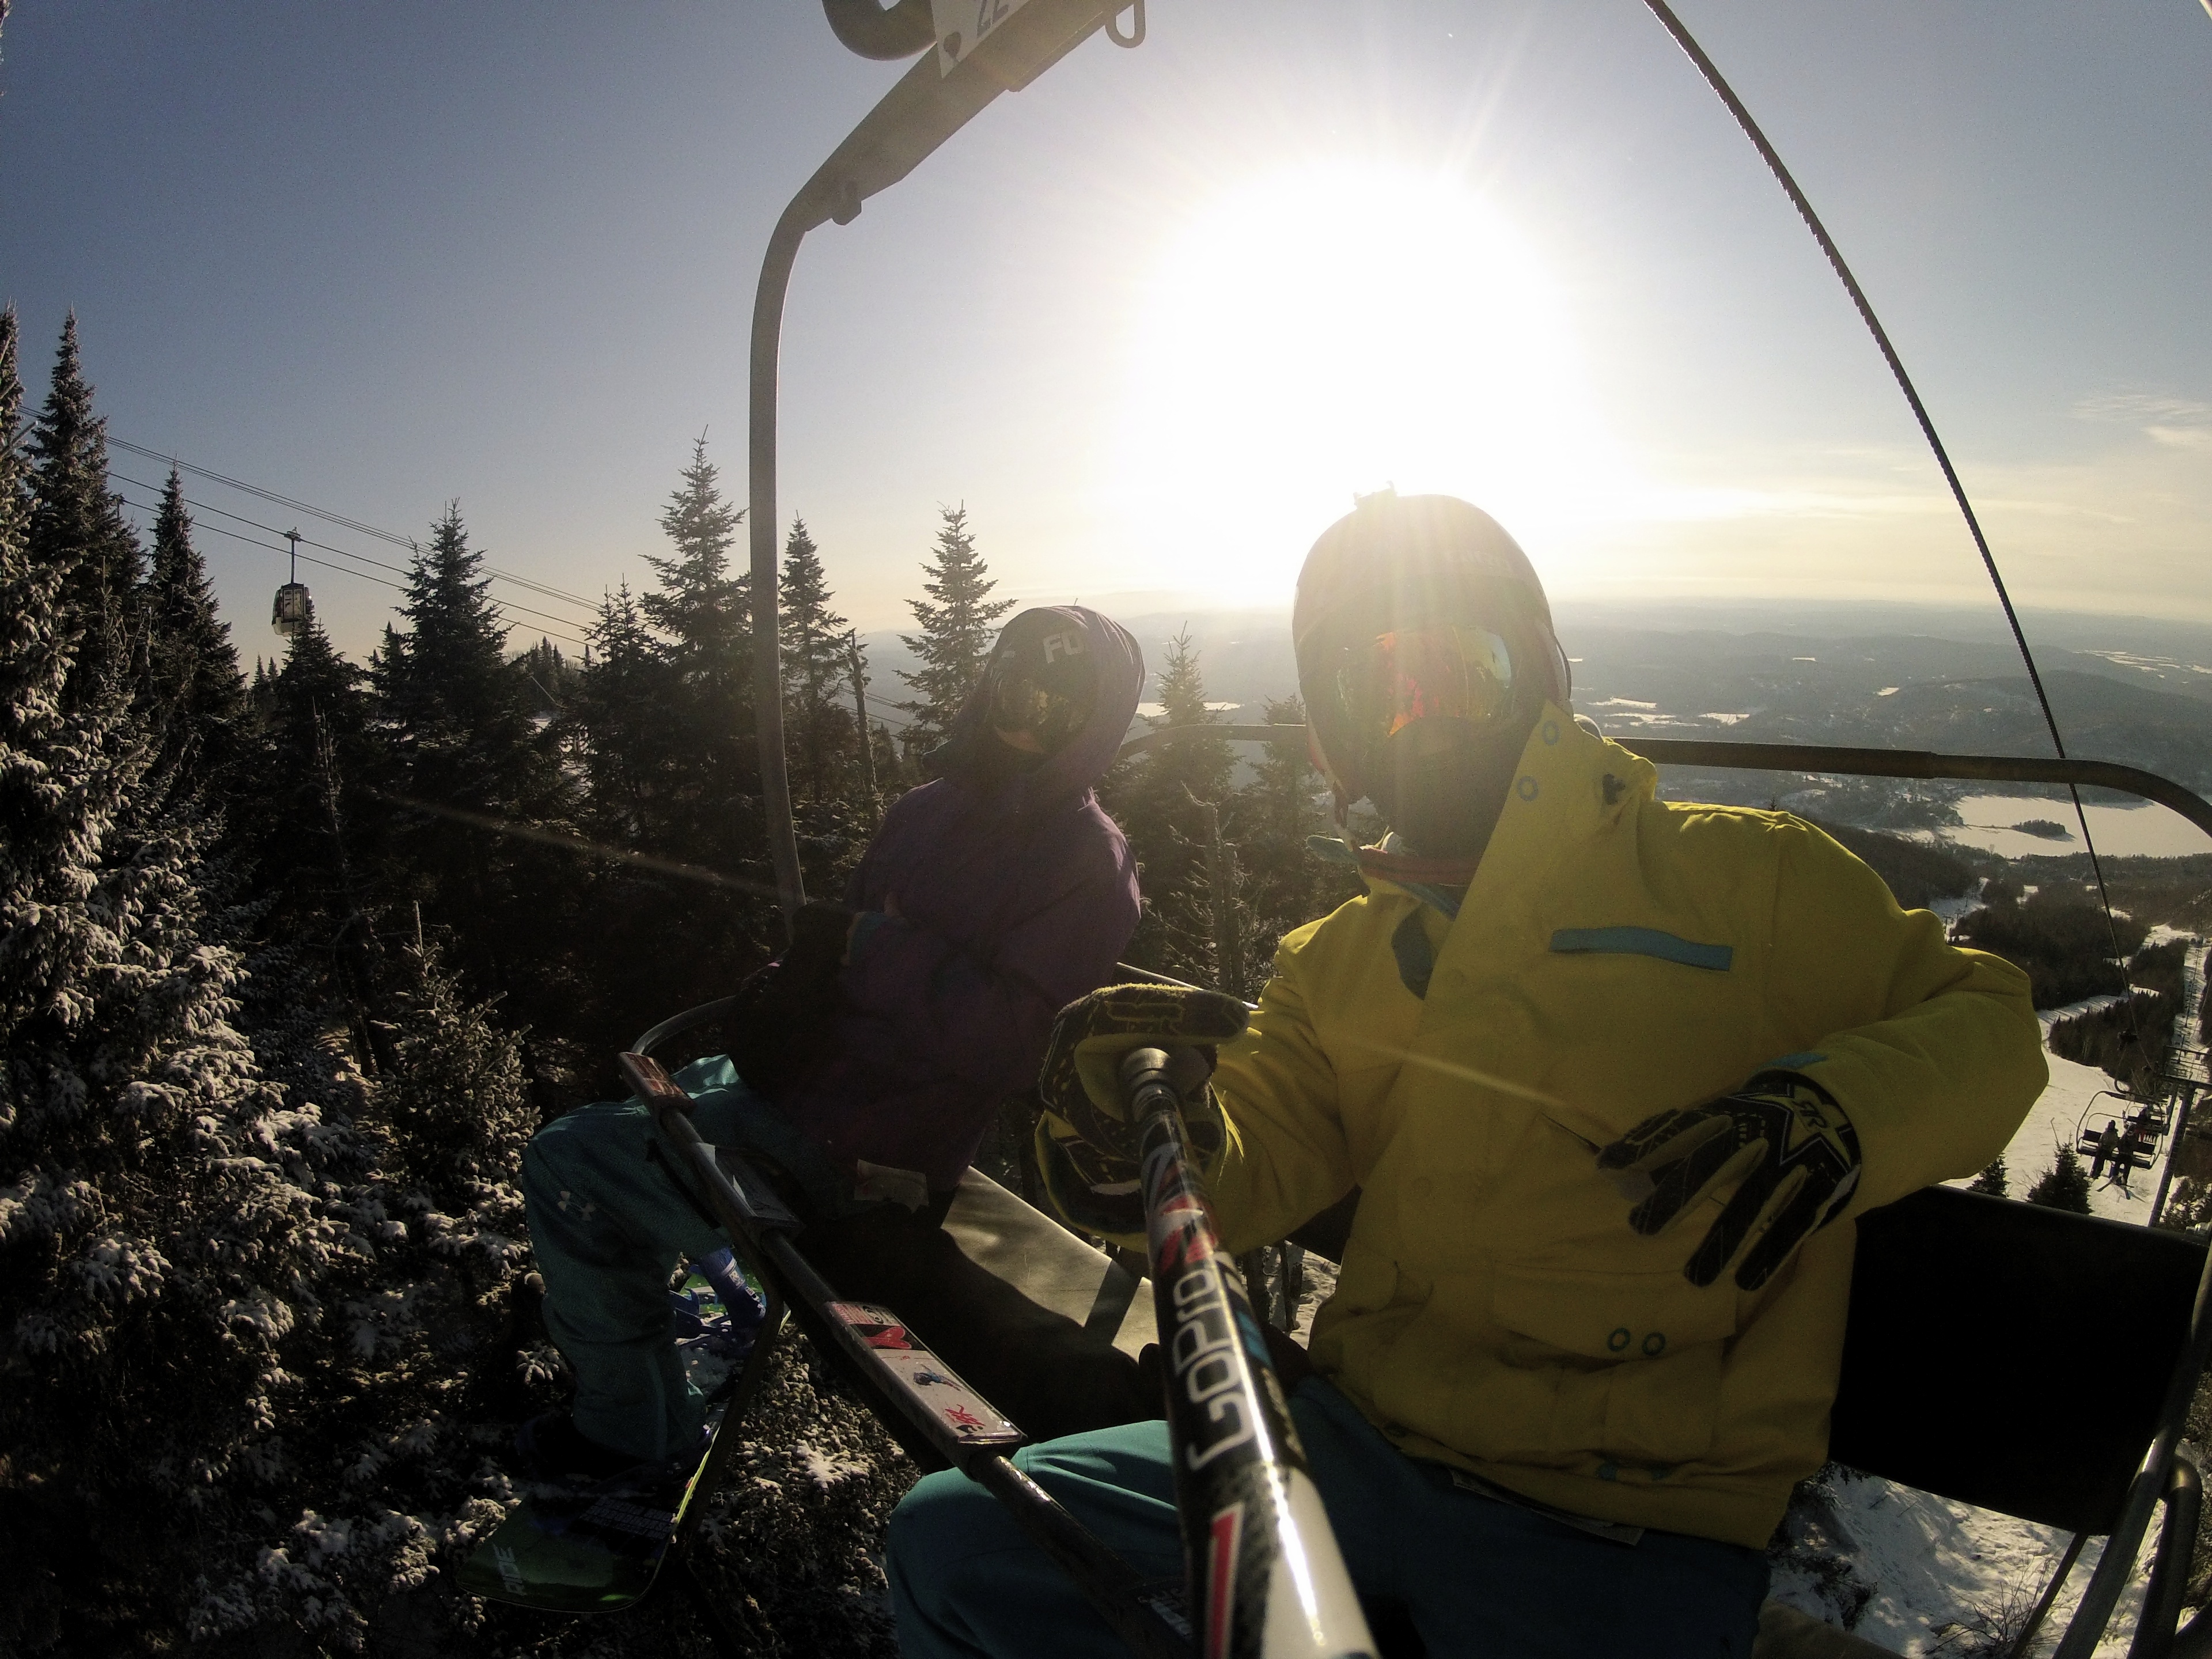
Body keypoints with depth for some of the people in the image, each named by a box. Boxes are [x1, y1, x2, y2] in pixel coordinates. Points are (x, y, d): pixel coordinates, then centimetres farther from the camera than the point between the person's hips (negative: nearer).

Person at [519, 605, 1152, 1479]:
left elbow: (1010, 1040, -24)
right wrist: (789, 990, -8)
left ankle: (632, 1429, 13)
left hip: (850, 1152, -9)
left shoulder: (1088, 866, -15)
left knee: (567, 1164, -5)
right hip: (801, 1074, 9)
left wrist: (871, 952, -19)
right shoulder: (929, 810, 9)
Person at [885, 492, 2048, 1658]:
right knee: (954, 1538, -8)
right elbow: (1253, 1163, 5)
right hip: (1360, 1441, 4)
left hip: (1629, 1527, -3)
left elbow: (1985, 1021, 4)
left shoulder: (1743, 876, 2)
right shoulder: (1334, 963, 14)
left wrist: (1837, 1111, -18)